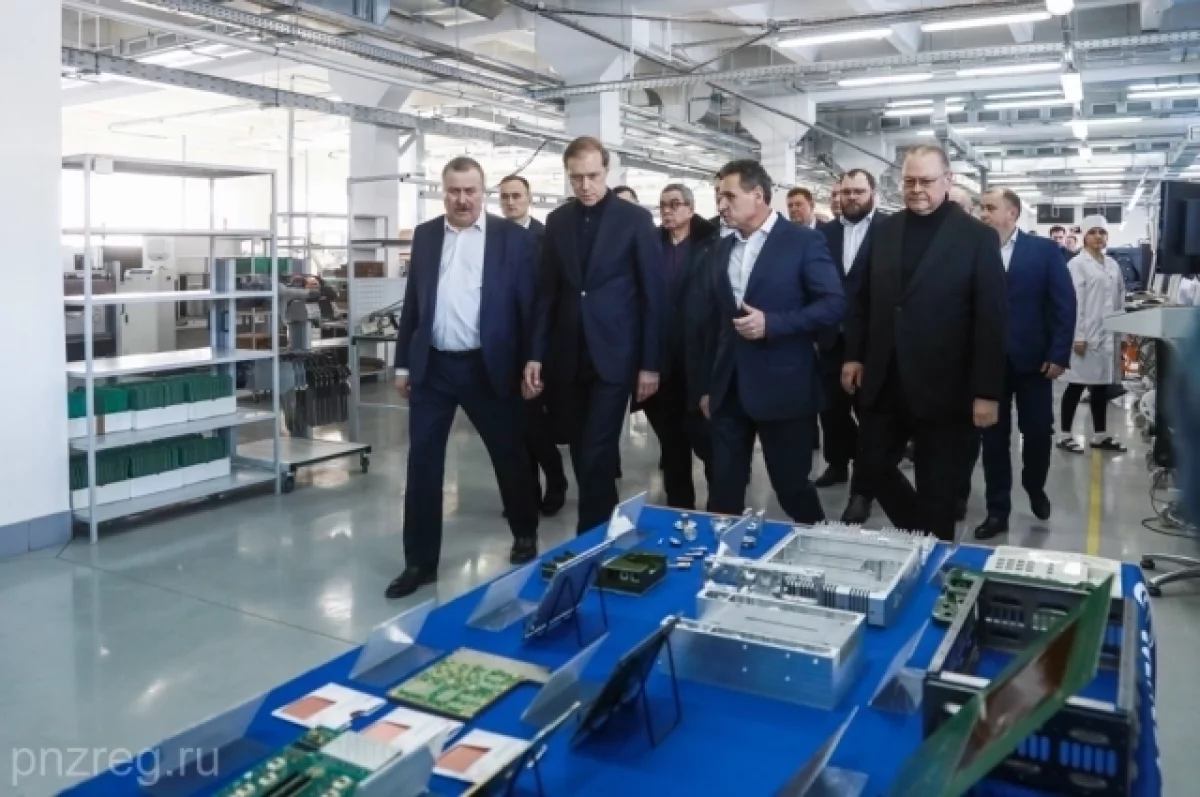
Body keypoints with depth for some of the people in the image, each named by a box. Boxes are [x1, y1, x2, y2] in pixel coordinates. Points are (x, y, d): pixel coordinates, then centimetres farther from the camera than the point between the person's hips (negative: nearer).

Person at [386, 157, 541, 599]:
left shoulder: (513, 237, -2)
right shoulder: (425, 235, 9)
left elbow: (530, 305, -3)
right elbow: (412, 303, 12)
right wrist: (404, 363, 10)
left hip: (488, 367, -3)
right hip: (432, 367, 3)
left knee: (510, 455, 10)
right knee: (422, 464, 2)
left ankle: (525, 534, 35)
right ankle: (420, 561, 14)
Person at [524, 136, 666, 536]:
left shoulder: (635, 218, -3)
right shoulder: (557, 221, 8)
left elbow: (654, 293, -4)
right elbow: (547, 291, 9)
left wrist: (650, 362, -7)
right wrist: (536, 354, 2)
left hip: (614, 353, -4)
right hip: (567, 354, 4)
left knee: (596, 452, -7)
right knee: (582, 451, 11)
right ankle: (607, 522, 29)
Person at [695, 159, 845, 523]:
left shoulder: (804, 241, -5)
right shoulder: (722, 250, 13)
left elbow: (834, 304, -10)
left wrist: (772, 323, -20)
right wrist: (707, 385, 15)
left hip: (782, 389, -5)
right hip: (728, 390, 5)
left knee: (792, 486, 6)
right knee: (724, 491, 8)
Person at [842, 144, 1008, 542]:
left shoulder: (977, 236, -6)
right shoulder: (885, 230, 7)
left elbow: (992, 318, -8)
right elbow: (863, 298, 12)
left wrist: (987, 391, -12)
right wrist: (853, 355, 5)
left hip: (940, 386, -4)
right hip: (883, 381, 4)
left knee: (936, 486, 7)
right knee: (873, 464, 10)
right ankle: (919, 533, 34)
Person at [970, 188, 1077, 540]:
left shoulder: (1044, 249, 1)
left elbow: (1064, 304, -2)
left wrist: (1059, 354, -9)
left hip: (1033, 360, 0)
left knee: (1038, 432, 9)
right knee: (993, 437, 6)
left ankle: (1035, 489, 36)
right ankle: (997, 510, 16)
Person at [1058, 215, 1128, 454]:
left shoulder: (1112, 264, 13)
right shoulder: (1076, 264, -6)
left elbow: (1120, 298, 15)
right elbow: (1073, 301, -11)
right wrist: (1077, 336, -16)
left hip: (1108, 334, 6)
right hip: (1086, 334, -6)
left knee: (1102, 385, 10)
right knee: (1076, 385, -1)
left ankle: (1100, 435, 19)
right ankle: (1065, 435, 7)